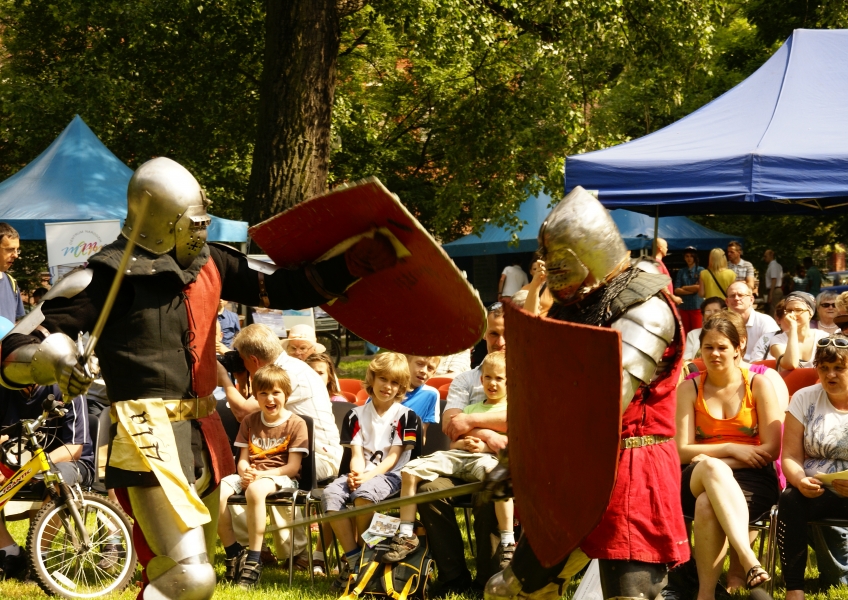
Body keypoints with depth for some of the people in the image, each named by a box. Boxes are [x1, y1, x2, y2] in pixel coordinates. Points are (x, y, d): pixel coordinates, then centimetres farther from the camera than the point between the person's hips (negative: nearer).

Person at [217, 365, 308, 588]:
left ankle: (253, 561, -34)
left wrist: (262, 474, -21)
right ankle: (234, 553, -11)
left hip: (280, 477, -5)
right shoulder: (249, 422, 15)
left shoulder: (296, 424, -1)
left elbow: (293, 466, -8)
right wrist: (245, 472, -14)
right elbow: (243, 460, 11)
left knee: (255, 490, -41)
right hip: (250, 475, 5)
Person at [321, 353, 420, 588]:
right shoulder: (357, 415, 13)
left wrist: (367, 477, -21)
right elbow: (357, 454, 5)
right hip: (362, 474, 4)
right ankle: (352, 557, -27)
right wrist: (355, 474, -19)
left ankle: (364, 552, -19)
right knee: (331, 493, -28)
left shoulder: (405, 416, 2)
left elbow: (392, 458, -5)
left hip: (391, 475, -4)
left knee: (364, 493, -37)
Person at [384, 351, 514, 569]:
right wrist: (462, 443, 2)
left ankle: (508, 543, -40)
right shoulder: (470, 409, 30)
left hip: (488, 458, -6)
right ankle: (406, 536, -9)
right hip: (458, 456, 6)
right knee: (411, 470, -13)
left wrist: (486, 445, -13)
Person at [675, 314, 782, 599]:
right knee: (710, 468, -40)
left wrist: (711, 458, -11)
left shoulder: (758, 385, 5)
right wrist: (730, 449, -12)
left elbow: (771, 449, -2)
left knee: (707, 505, -38)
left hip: (751, 478, -1)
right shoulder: (688, 390, 10)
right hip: (698, 480, 1)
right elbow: (682, 451, 1)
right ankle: (748, 559, -55)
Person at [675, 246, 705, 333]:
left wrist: (684, 288, 3)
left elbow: (700, 287, -7)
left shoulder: (700, 270, 1)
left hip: (697, 306, -4)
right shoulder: (681, 272, 12)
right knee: (686, 333, 6)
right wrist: (691, 290, -8)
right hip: (684, 306, 4)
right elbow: (676, 290, 4)